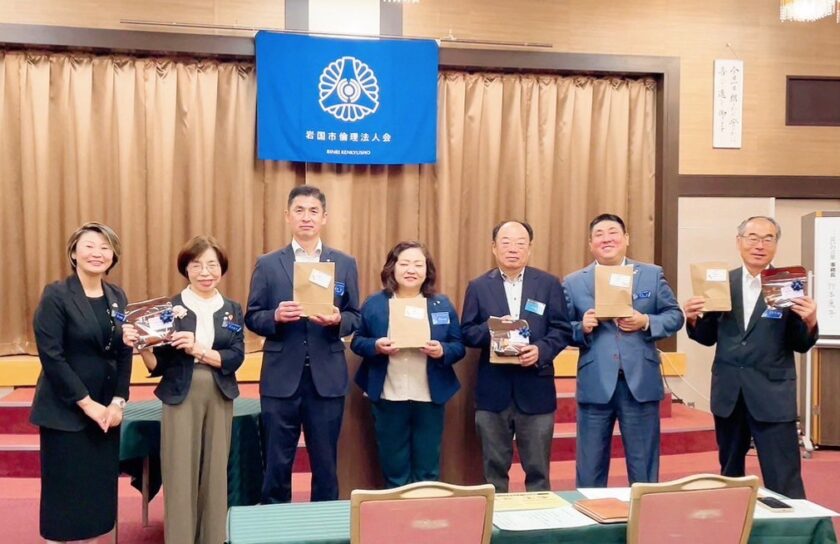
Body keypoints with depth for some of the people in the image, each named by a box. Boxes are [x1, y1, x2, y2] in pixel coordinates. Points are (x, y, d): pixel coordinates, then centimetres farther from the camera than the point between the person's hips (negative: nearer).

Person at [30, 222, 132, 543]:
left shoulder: (117, 296, 7)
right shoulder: (55, 295, -9)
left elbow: (124, 353, 7)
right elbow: (51, 356, -15)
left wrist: (118, 401, -5)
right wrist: (87, 403, -16)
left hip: (107, 408, 5)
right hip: (65, 411, -5)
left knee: (100, 489, 9)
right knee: (66, 491, 2)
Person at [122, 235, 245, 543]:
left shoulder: (232, 310, 6)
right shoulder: (170, 308, -1)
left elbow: (235, 357, -6)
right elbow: (158, 366, -2)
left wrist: (198, 350, -20)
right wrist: (141, 346, -21)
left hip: (219, 399, 2)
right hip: (180, 399, -2)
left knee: (215, 473, 10)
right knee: (180, 475, 0)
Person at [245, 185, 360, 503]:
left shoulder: (345, 264, 6)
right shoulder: (267, 264, 4)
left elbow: (355, 318, 6)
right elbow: (251, 318, 3)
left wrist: (337, 320, -16)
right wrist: (276, 316, -17)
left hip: (328, 378, 1)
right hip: (281, 378, 0)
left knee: (325, 462, 10)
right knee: (277, 463, 8)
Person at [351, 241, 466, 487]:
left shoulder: (442, 305, 5)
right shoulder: (374, 304, 2)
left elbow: (459, 347, 5)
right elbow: (357, 342, 5)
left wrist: (442, 351, -16)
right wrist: (375, 346, -16)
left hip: (429, 398, 1)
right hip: (388, 398, -1)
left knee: (428, 470, 11)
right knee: (393, 468, 11)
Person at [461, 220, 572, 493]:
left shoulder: (549, 284, 5)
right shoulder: (478, 286, 6)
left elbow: (562, 329, 1)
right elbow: (467, 332, 2)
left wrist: (541, 350, -18)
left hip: (535, 390, 0)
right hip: (493, 391, 1)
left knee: (537, 469, 9)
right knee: (494, 468, 11)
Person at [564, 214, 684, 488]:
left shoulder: (652, 275, 7)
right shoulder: (573, 282, 6)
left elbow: (675, 316, 6)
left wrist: (646, 322, -11)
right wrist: (582, 328, -16)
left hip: (640, 382, 0)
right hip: (595, 384, 0)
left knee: (644, 467, 10)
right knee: (589, 468, 9)